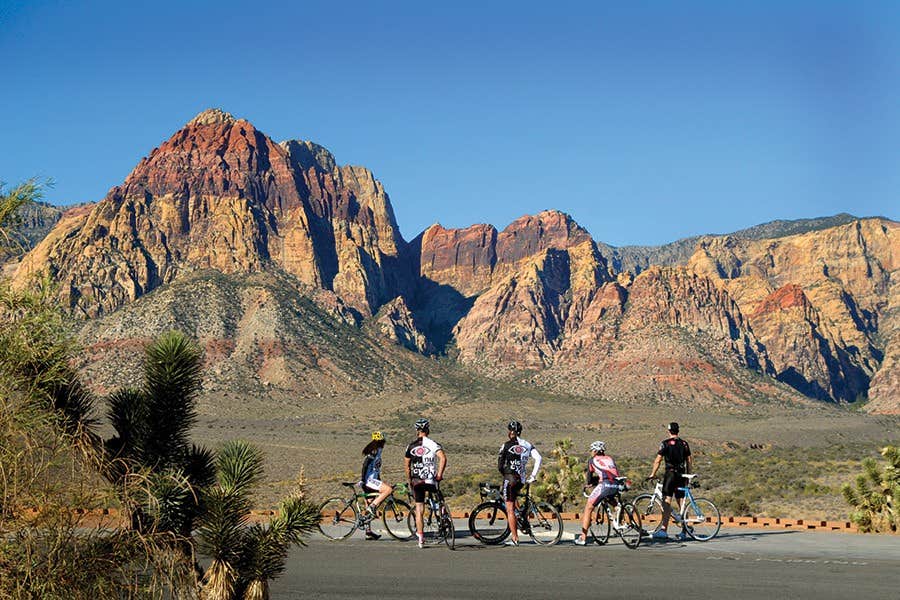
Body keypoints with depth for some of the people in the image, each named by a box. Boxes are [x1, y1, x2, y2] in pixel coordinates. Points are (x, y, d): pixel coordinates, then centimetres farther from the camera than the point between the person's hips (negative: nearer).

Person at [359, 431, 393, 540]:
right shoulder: (375, 451, -9)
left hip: (371, 481, 10)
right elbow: (365, 464, -20)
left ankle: (368, 532, 12)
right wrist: (362, 480, -26)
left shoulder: (376, 451, 21)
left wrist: (380, 484, 29)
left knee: (370, 507, 10)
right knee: (389, 489, -23)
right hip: (368, 480, -10)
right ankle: (371, 508, -21)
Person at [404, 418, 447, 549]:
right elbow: (443, 458, -17)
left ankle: (420, 538, 2)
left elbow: (406, 464, 12)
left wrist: (409, 480, 21)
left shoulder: (411, 446, 8)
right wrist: (439, 474, -10)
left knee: (419, 509, 5)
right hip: (430, 481, -3)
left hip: (416, 481, 3)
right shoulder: (433, 444, -3)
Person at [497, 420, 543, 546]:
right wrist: (533, 476, 4)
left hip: (510, 478, -6)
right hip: (521, 480, 6)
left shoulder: (506, 445, -7)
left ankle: (515, 538, -5)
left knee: (510, 509, -3)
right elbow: (539, 458, 0)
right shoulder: (527, 445, 9)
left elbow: (500, 465, -7)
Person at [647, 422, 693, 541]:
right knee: (681, 503, 10)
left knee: (667, 502, -10)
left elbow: (658, 460, -7)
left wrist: (653, 474, 1)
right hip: (681, 475, 5)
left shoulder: (665, 443, -4)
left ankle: (663, 530, -20)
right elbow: (689, 461, 11)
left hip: (670, 473, -5)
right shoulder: (684, 444, 10)